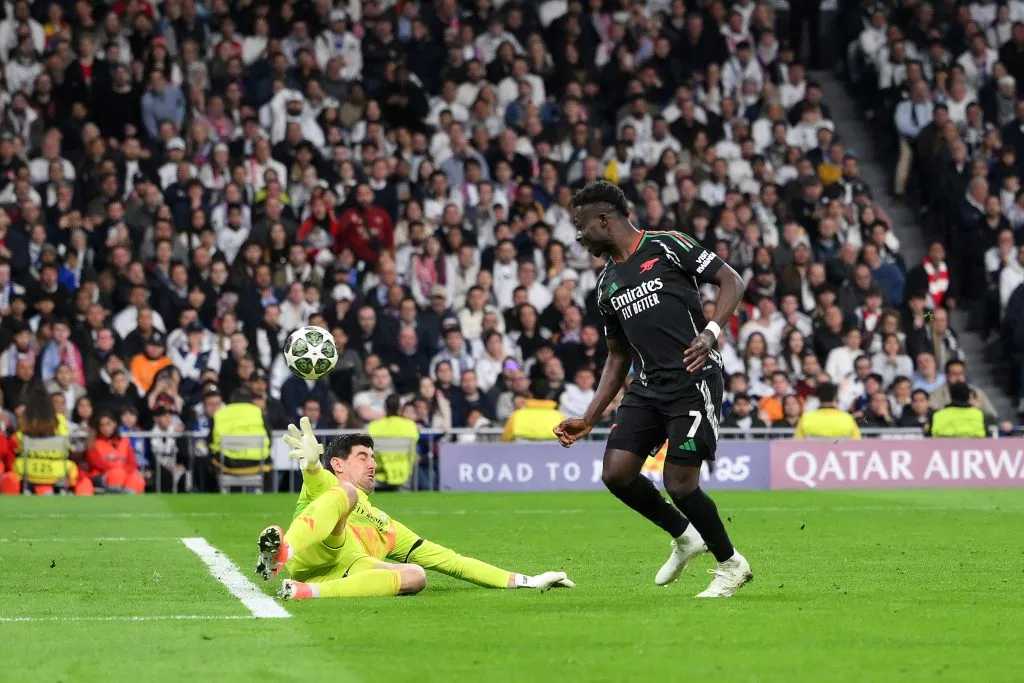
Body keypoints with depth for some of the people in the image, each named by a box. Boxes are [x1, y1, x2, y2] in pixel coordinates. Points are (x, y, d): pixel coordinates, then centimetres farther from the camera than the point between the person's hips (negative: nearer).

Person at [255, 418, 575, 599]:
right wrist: (311, 464, -24)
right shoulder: (328, 487, 31)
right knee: (346, 493, -27)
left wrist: (523, 581, 33)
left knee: (414, 575, -27)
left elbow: (450, 561, 41)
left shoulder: (386, 527, 44)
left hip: (349, 573, 3)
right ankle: (281, 552, -57)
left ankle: (308, 592, -45)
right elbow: (317, 484, 4)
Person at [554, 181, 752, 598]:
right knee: (616, 473, -5)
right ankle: (684, 537, 19)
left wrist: (711, 332, -21)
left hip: (694, 380, -7)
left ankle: (731, 565, 12)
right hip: (648, 386, 7)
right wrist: (589, 419, 16)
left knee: (679, 483, -11)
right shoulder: (607, 283, 17)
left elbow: (732, 281, -5)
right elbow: (618, 358, 22)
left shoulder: (666, 247, -4)